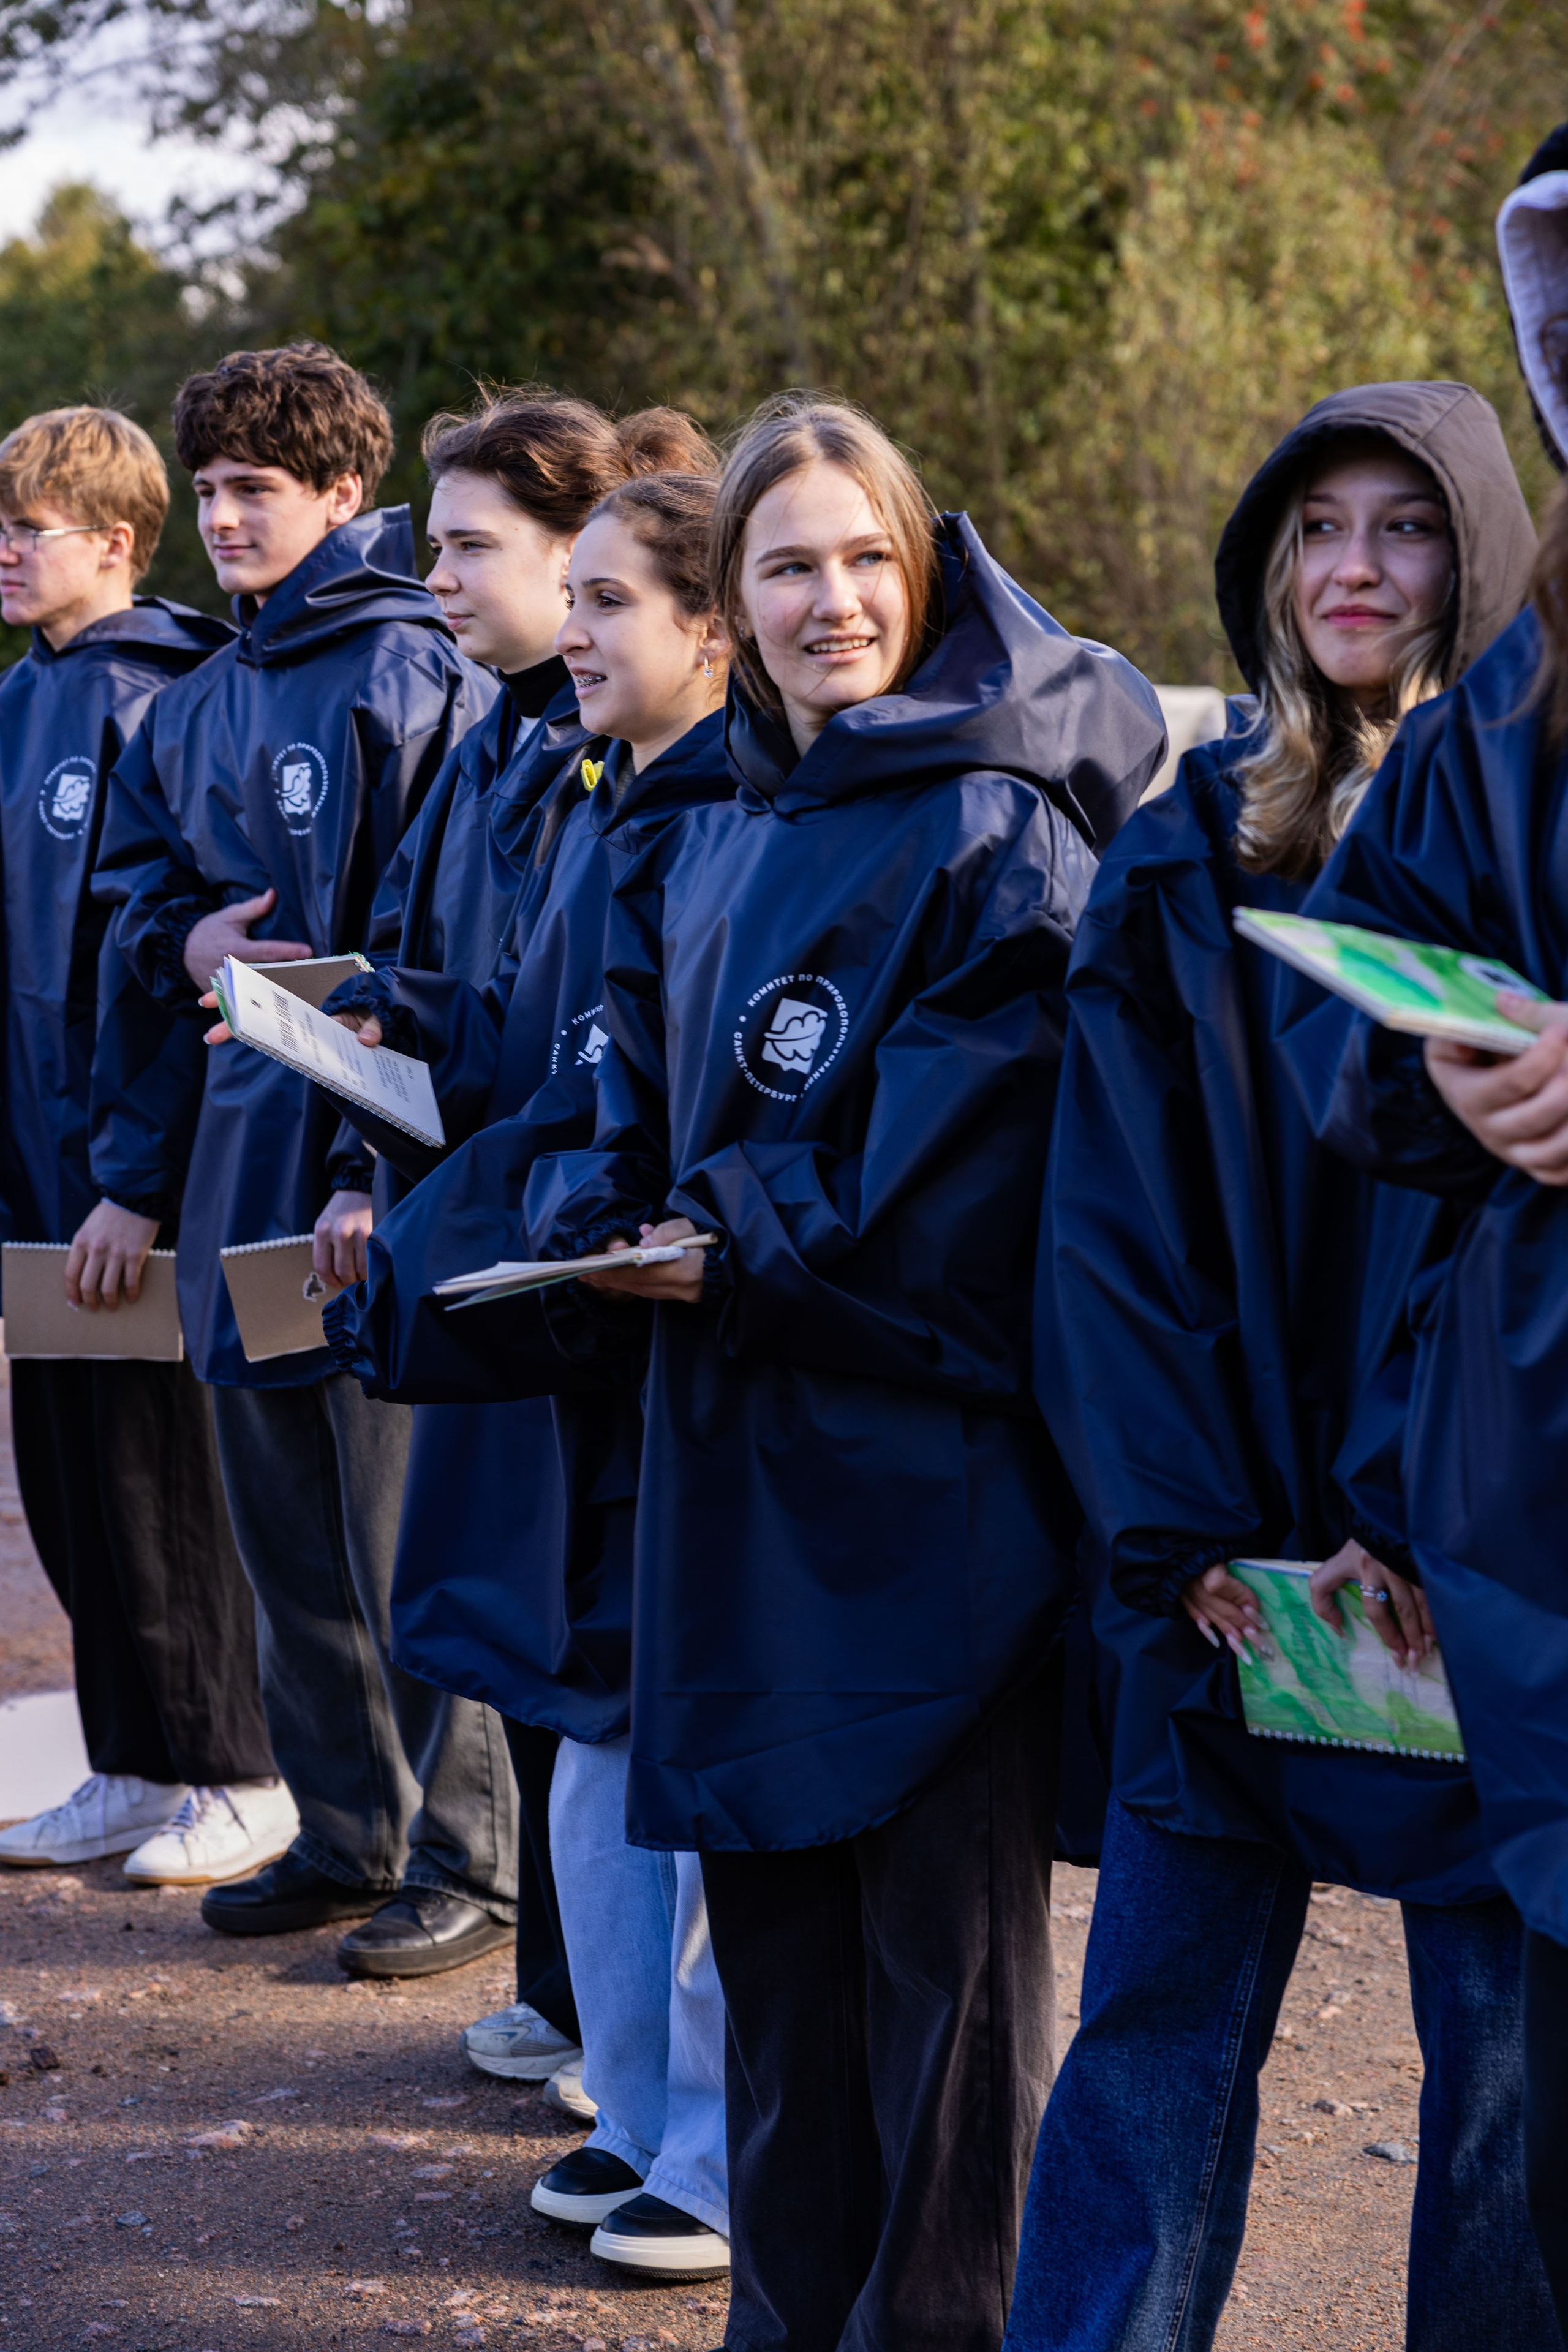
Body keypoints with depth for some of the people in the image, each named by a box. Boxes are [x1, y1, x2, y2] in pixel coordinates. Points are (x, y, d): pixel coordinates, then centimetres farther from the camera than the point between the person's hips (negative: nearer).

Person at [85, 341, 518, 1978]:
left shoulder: (416, 674, -9)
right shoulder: (202, 703, 15)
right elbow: (133, 882, 25)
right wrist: (185, 941, 3)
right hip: (241, 1151, 8)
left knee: (405, 1533, -3)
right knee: (286, 1535, 14)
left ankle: (464, 1860, 7)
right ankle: (343, 1832, 26)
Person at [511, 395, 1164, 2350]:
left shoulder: (996, 829, -7)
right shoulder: (703, 846, 16)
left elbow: (962, 1137, -16)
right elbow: (637, 1112, 17)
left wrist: (745, 1233, -14)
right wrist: (595, 1218, -3)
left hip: (929, 1451, -7)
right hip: (737, 1456, 7)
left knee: (941, 1930, 0)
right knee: (774, 1925, 14)